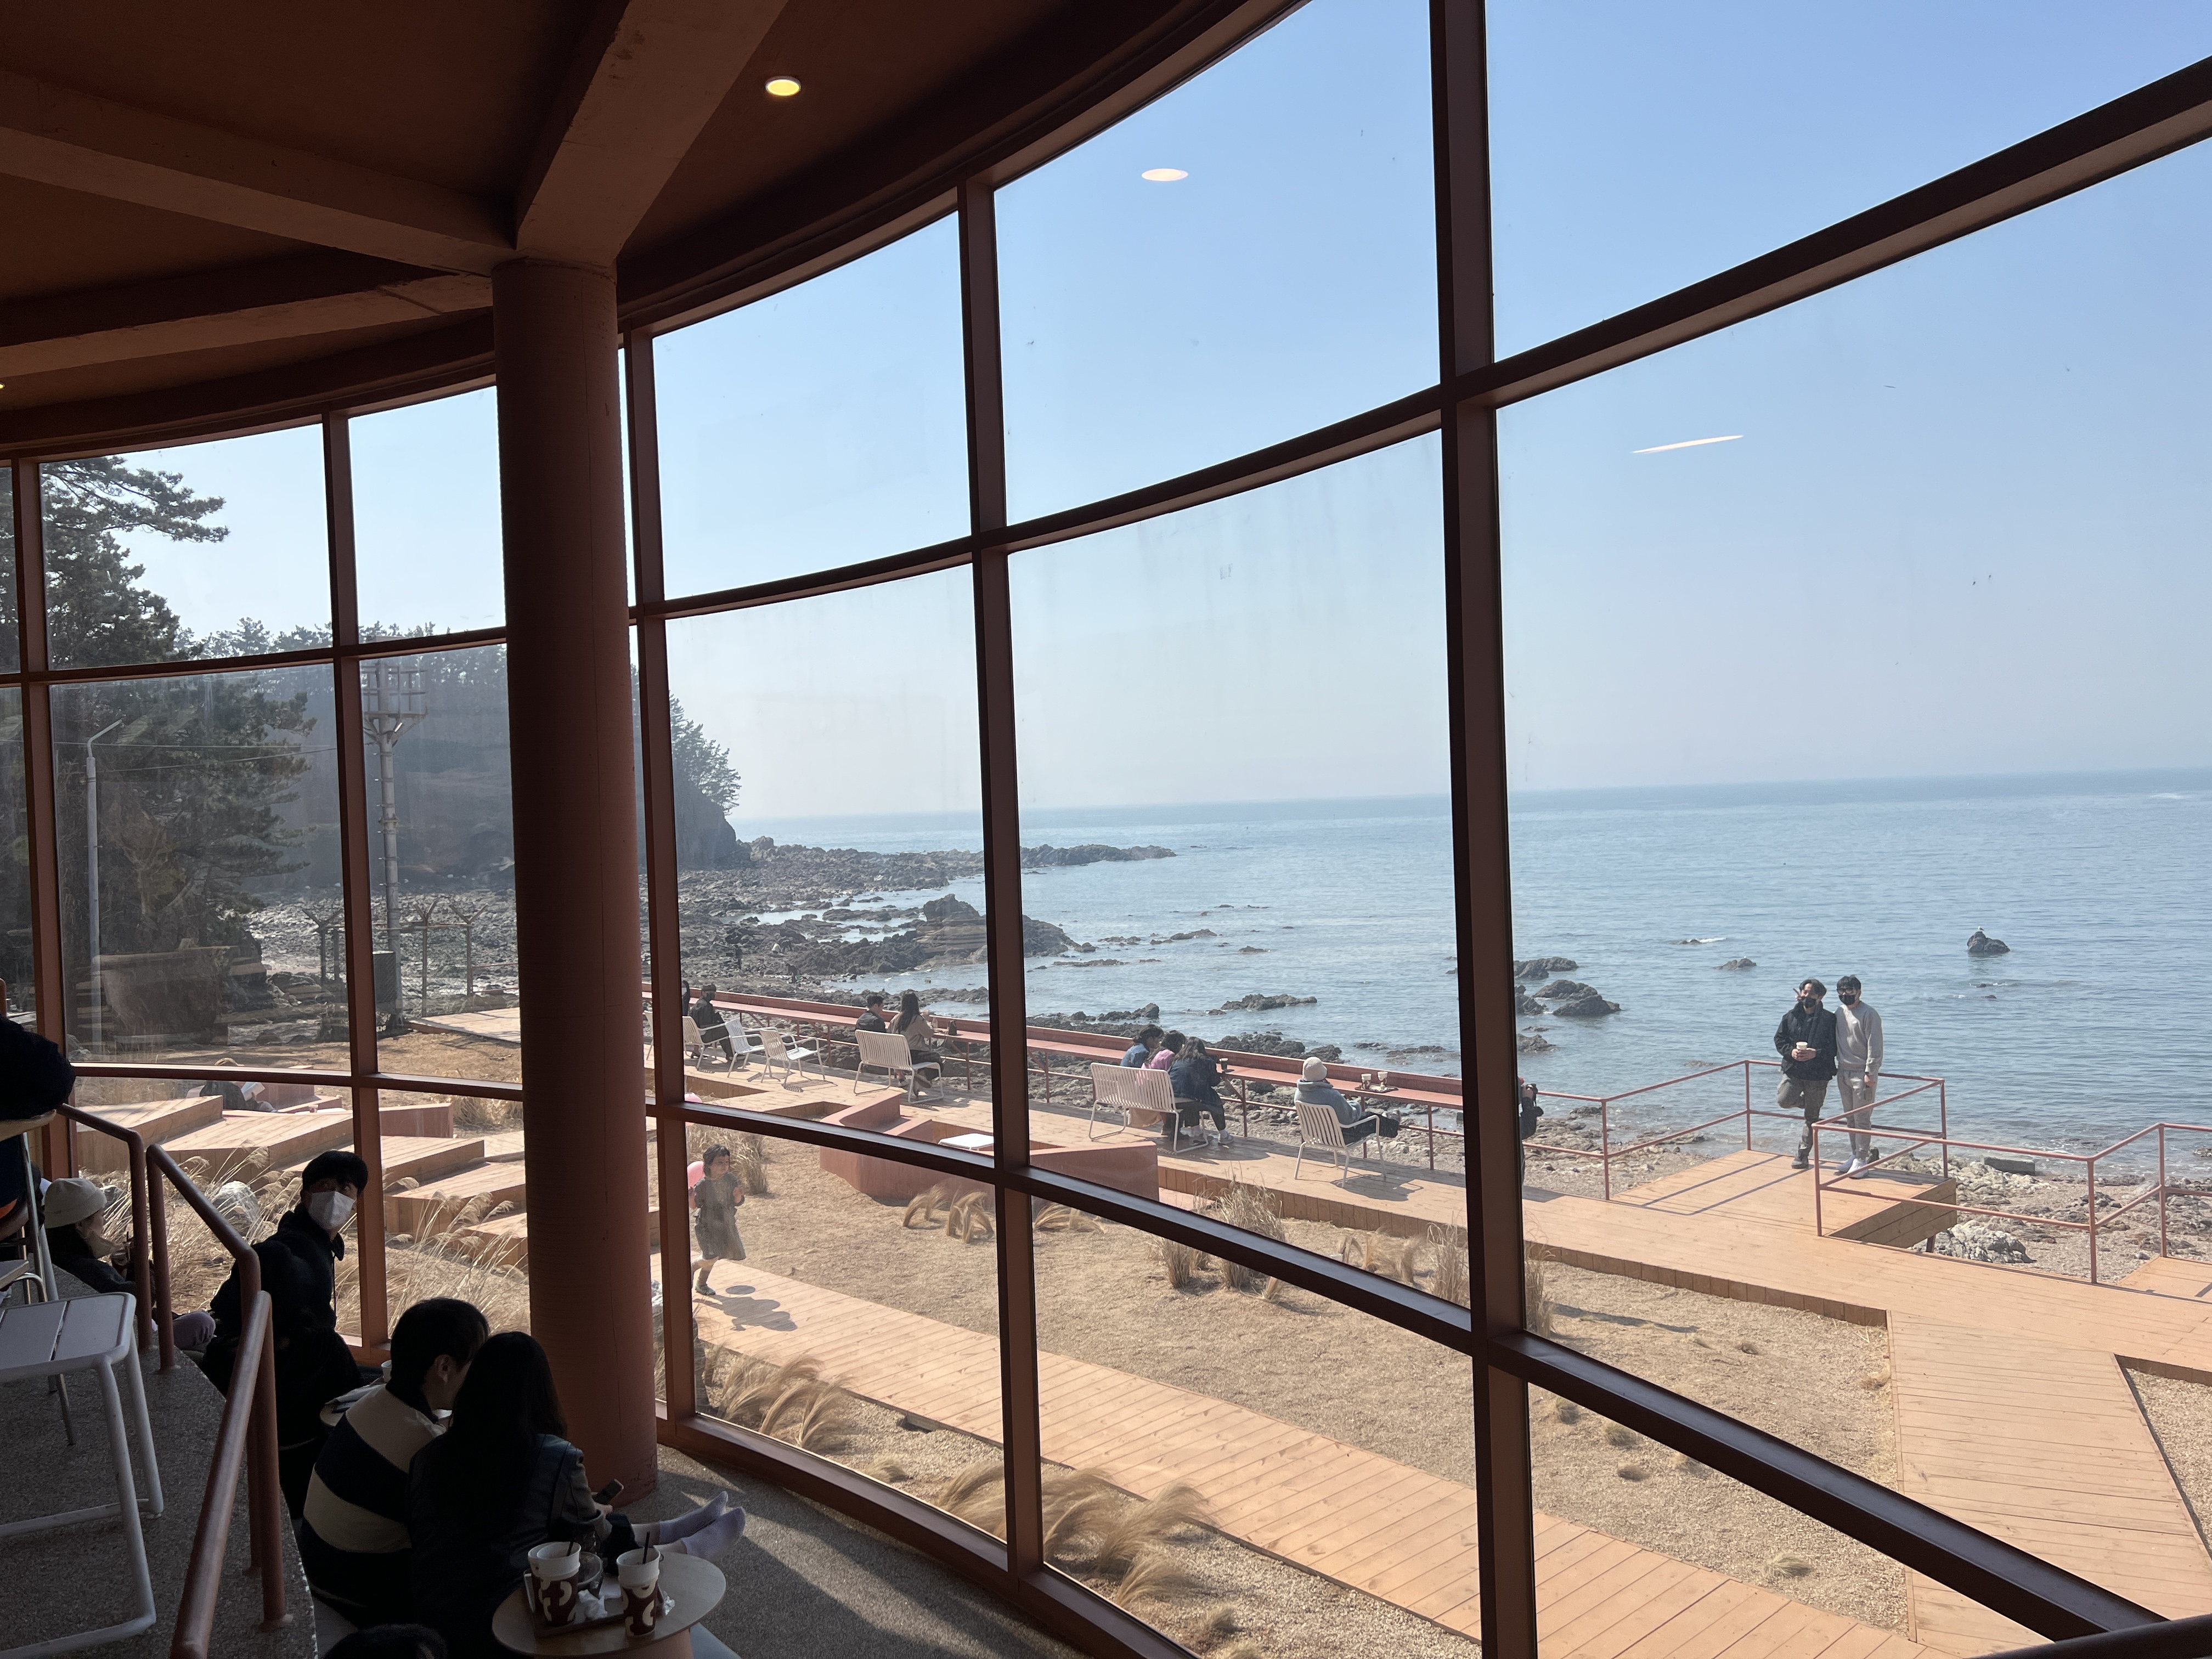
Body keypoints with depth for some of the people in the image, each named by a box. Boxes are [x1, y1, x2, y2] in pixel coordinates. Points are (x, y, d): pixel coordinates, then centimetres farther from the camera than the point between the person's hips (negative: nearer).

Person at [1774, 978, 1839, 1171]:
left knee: (1812, 1118, 5)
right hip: (1793, 1070, 2)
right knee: (1784, 1100, -20)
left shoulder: (1829, 1019, -4)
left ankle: (1803, 1155, 18)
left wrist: (1816, 1053, -22)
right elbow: (1779, 1040, 7)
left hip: (1818, 1074, -2)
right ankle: (1811, 1103, 15)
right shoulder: (1790, 1017, 6)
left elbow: (1835, 1047, -6)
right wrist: (1791, 1051, -13)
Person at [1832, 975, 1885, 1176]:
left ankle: (1862, 1159, 2)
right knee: (1850, 1118, 13)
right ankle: (1855, 1155, 22)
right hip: (1843, 1072, 7)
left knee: (1862, 1118, -4)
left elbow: (1875, 1046, -14)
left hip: (1862, 1074, -7)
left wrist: (1870, 1073, -17)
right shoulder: (1840, 1013, 10)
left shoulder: (1869, 1014, -12)